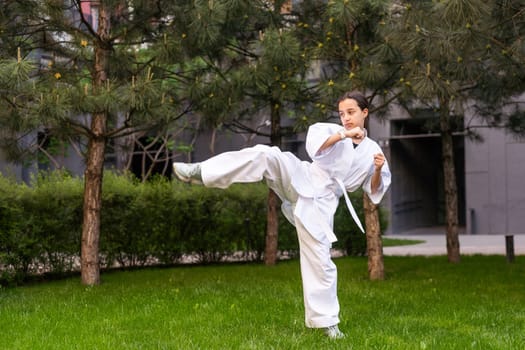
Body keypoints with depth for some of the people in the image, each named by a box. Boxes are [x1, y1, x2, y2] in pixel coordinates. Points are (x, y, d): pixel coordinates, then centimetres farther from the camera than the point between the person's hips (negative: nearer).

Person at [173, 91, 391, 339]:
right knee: (266, 155, -26)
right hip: (300, 180, 0)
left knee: (319, 259, -5)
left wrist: (379, 170, -7)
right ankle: (200, 172, -29)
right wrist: (345, 134, -14)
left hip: (319, 202, 0)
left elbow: (375, 191, 13)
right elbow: (314, 146, -10)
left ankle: (326, 321, 9)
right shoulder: (332, 130, 10)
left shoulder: (372, 150, 12)